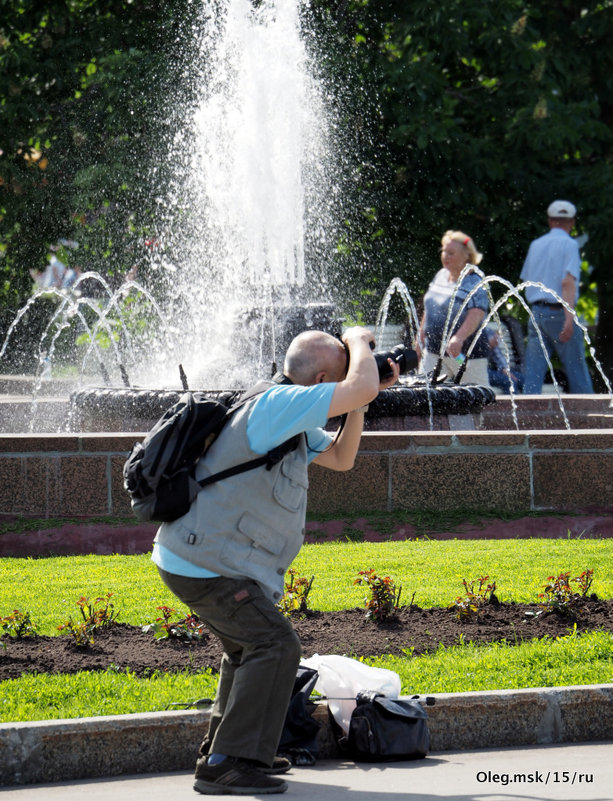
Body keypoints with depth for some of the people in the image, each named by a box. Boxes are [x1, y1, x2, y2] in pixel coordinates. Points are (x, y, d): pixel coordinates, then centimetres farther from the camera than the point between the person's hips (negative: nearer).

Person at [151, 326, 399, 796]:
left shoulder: (293, 422, 12)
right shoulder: (277, 404, -21)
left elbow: (340, 458, 21)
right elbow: (362, 389, -28)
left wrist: (362, 399, 10)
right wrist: (358, 341, -8)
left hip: (197, 556, 11)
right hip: (203, 562, -11)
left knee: (248, 645, 25)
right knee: (274, 644, -16)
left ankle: (221, 751, 34)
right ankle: (227, 765, -18)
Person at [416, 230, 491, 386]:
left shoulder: (475, 284, -13)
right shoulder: (441, 275, 10)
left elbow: (475, 317, -27)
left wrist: (459, 338, -43)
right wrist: (421, 336, 21)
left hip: (465, 354, -6)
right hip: (433, 352, 6)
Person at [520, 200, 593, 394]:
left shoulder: (535, 245, 13)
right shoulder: (569, 245, -5)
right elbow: (568, 282, -16)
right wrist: (569, 318, -22)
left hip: (536, 312, 5)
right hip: (559, 312, -5)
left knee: (533, 371, 0)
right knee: (576, 370, 2)